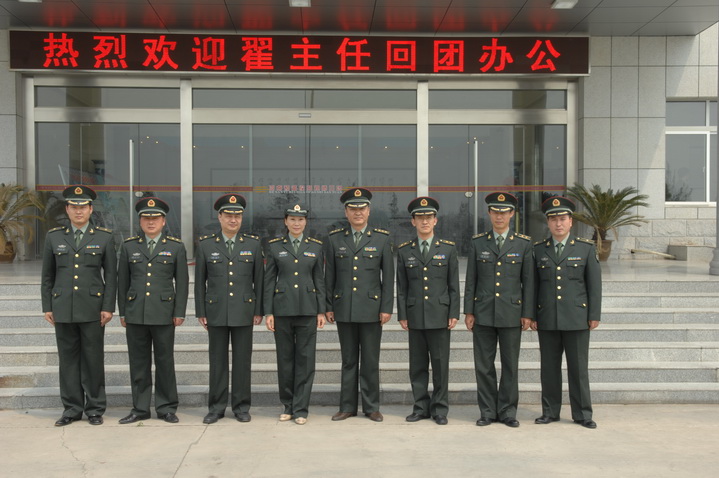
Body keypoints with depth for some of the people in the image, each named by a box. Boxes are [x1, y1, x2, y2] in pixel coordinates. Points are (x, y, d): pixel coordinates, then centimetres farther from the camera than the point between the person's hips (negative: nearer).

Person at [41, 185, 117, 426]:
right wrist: (47, 307, 5)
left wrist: (108, 307, -5)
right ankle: (72, 408, 17)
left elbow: (111, 275, 2)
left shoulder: (104, 237, 4)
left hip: (92, 309, -2)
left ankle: (95, 408, 13)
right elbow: (47, 276, 11)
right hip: (63, 309, 2)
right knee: (68, 359, 7)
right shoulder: (53, 237, 9)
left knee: (93, 359, 3)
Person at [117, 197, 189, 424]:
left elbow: (182, 282, 3)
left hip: (163, 314, -2)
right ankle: (140, 408, 17)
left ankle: (166, 408, 14)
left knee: (165, 361, 4)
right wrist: (122, 312, 7)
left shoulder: (176, 247, 5)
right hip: (135, 314, 2)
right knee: (138, 362, 7)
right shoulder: (129, 246, 9)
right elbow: (122, 282, 11)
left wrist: (179, 313, -3)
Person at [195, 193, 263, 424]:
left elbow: (259, 279, 6)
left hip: (244, 312, 0)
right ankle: (216, 407, 15)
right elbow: (200, 281, 6)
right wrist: (200, 312, 3)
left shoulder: (253, 244, 5)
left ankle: (241, 407, 15)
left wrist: (259, 310, 1)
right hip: (216, 312, 0)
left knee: (242, 360, 4)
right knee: (217, 361, 6)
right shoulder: (206, 245, 4)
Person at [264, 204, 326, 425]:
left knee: (305, 359, 0)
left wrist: (321, 311, 1)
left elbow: (319, 280, 7)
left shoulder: (315, 246, 7)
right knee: (285, 359, 7)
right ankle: (287, 406, 20)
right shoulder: (275, 246, 5)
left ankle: (301, 409, 9)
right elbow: (269, 280, 4)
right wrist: (268, 312, -2)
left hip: (307, 309, 0)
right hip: (282, 309, 0)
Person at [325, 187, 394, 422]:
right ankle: (347, 407, 18)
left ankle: (371, 407, 16)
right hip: (344, 310, 1)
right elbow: (329, 276, 8)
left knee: (370, 361, 5)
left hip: (371, 310, -1)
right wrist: (328, 307, 4)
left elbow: (388, 276, 1)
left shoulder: (382, 239, 2)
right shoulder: (335, 239, 6)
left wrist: (386, 308, -4)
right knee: (348, 360, 9)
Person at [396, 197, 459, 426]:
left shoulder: (448, 249, 5)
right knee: (417, 365, 7)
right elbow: (401, 287, 8)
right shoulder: (404, 251, 7)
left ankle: (440, 409, 14)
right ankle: (421, 407, 17)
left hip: (440, 316, -1)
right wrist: (402, 315, 3)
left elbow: (454, 285, 4)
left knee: (440, 364, 3)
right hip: (415, 316, 1)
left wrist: (454, 314, -2)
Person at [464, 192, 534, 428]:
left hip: (511, 314, -1)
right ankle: (487, 411, 15)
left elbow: (528, 281, 3)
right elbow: (471, 279, 6)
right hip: (483, 313, 1)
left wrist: (528, 314, -2)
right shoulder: (477, 242, 6)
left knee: (510, 365, 5)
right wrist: (468, 311, 1)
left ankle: (508, 411, 17)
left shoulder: (523, 243, 4)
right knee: (484, 365, 4)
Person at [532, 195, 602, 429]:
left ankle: (582, 414, 13)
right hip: (547, 320, 2)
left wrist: (594, 315, -3)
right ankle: (550, 412, 17)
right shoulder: (538, 250, 7)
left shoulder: (586, 248, 3)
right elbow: (532, 285, 8)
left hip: (577, 319, -1)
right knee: (549, 368, 7)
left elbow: (594, 284, 2)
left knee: (579, 368, 3)